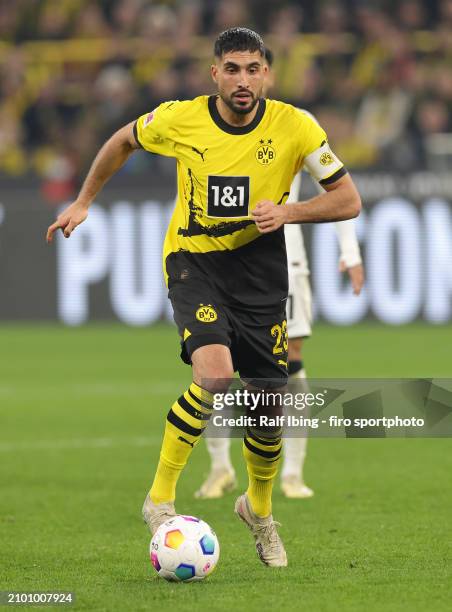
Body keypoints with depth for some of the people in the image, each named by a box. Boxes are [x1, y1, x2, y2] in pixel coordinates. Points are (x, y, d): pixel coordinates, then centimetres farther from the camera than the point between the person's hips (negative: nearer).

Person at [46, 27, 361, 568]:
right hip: (193, 259, -2)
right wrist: (83, 202, 15)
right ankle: (160, 498, -12)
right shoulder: (180, 120, -11)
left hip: (261, 265, 2)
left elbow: (348, 201, -5)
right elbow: (123, 142, 11)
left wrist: (288, 212, -20)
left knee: (269, 402, 6)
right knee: (216, 376, -28)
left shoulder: (295, 127, -11)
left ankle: (259, 508, 36)